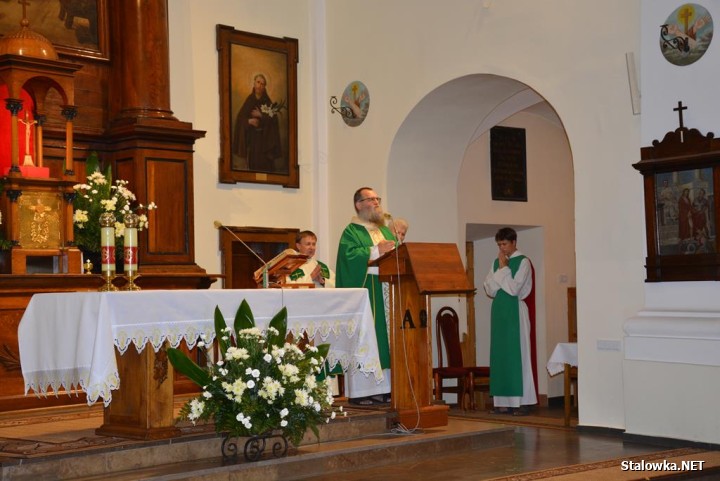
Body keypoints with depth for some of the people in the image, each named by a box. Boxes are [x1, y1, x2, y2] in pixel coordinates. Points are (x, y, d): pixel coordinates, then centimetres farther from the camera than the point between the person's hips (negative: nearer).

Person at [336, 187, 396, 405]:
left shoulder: (386, 230, 21)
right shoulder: (351, 231, -2)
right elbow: (350, 256, -17)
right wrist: (376, 250, -22)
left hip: (388, 292, 7)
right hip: (364, 292, -7)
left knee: (385, 339, 6)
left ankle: (383, 388, 10)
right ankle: (361, 391, -5)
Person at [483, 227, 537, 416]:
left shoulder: (523, 262, -4)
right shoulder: (496, 262, 13)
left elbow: (514, 288, -14)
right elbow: (490, 290, 4)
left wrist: (504, 268, -10)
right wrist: (500, 268, -4)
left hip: (515, 310, -6)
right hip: (499, 310, 6)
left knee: (517, 354, -6)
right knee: (500, 354, 4)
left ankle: (522, 401, -3)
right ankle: (504, 402, 7)